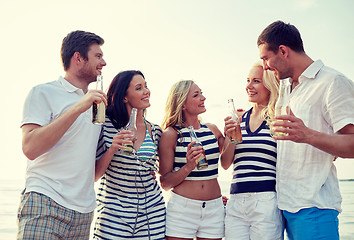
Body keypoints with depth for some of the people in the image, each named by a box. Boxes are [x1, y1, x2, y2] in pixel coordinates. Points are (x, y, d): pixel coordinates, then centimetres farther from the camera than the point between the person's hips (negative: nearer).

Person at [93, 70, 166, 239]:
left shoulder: (156, 131, 4)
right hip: (114, 212, -3)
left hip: (152, 211, 3)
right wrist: (112, 150, -19)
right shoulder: (106, 125, -6)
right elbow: (94, 175, -6)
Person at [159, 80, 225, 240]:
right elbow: (165, 183, -5)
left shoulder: (212, 130, 8)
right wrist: (188, 167, -20)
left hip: (214, 209, 4)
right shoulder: (171, 134, -5)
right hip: (182, 209, -4)